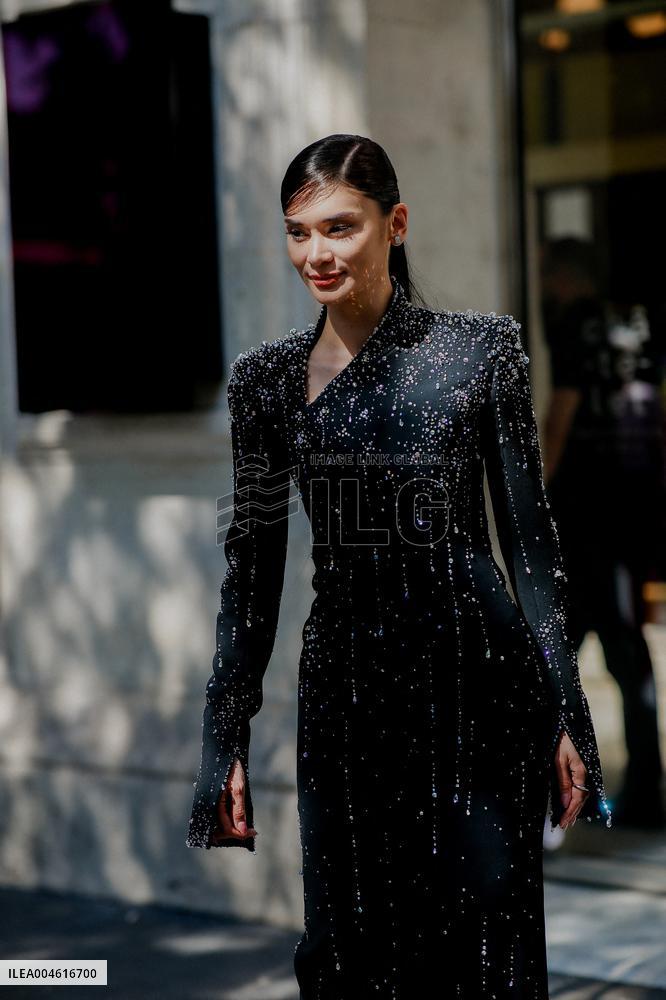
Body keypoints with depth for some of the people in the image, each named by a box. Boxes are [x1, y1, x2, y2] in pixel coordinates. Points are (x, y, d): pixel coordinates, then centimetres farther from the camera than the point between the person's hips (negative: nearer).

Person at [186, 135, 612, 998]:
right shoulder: (266, 377, 5)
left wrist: (567, 714, -2)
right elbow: (252, 568, 8)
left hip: (477, 677, -2)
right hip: (343, 687, 2)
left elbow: (529, 536, 0)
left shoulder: (480, 348, -2)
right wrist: (226, 740, 6)